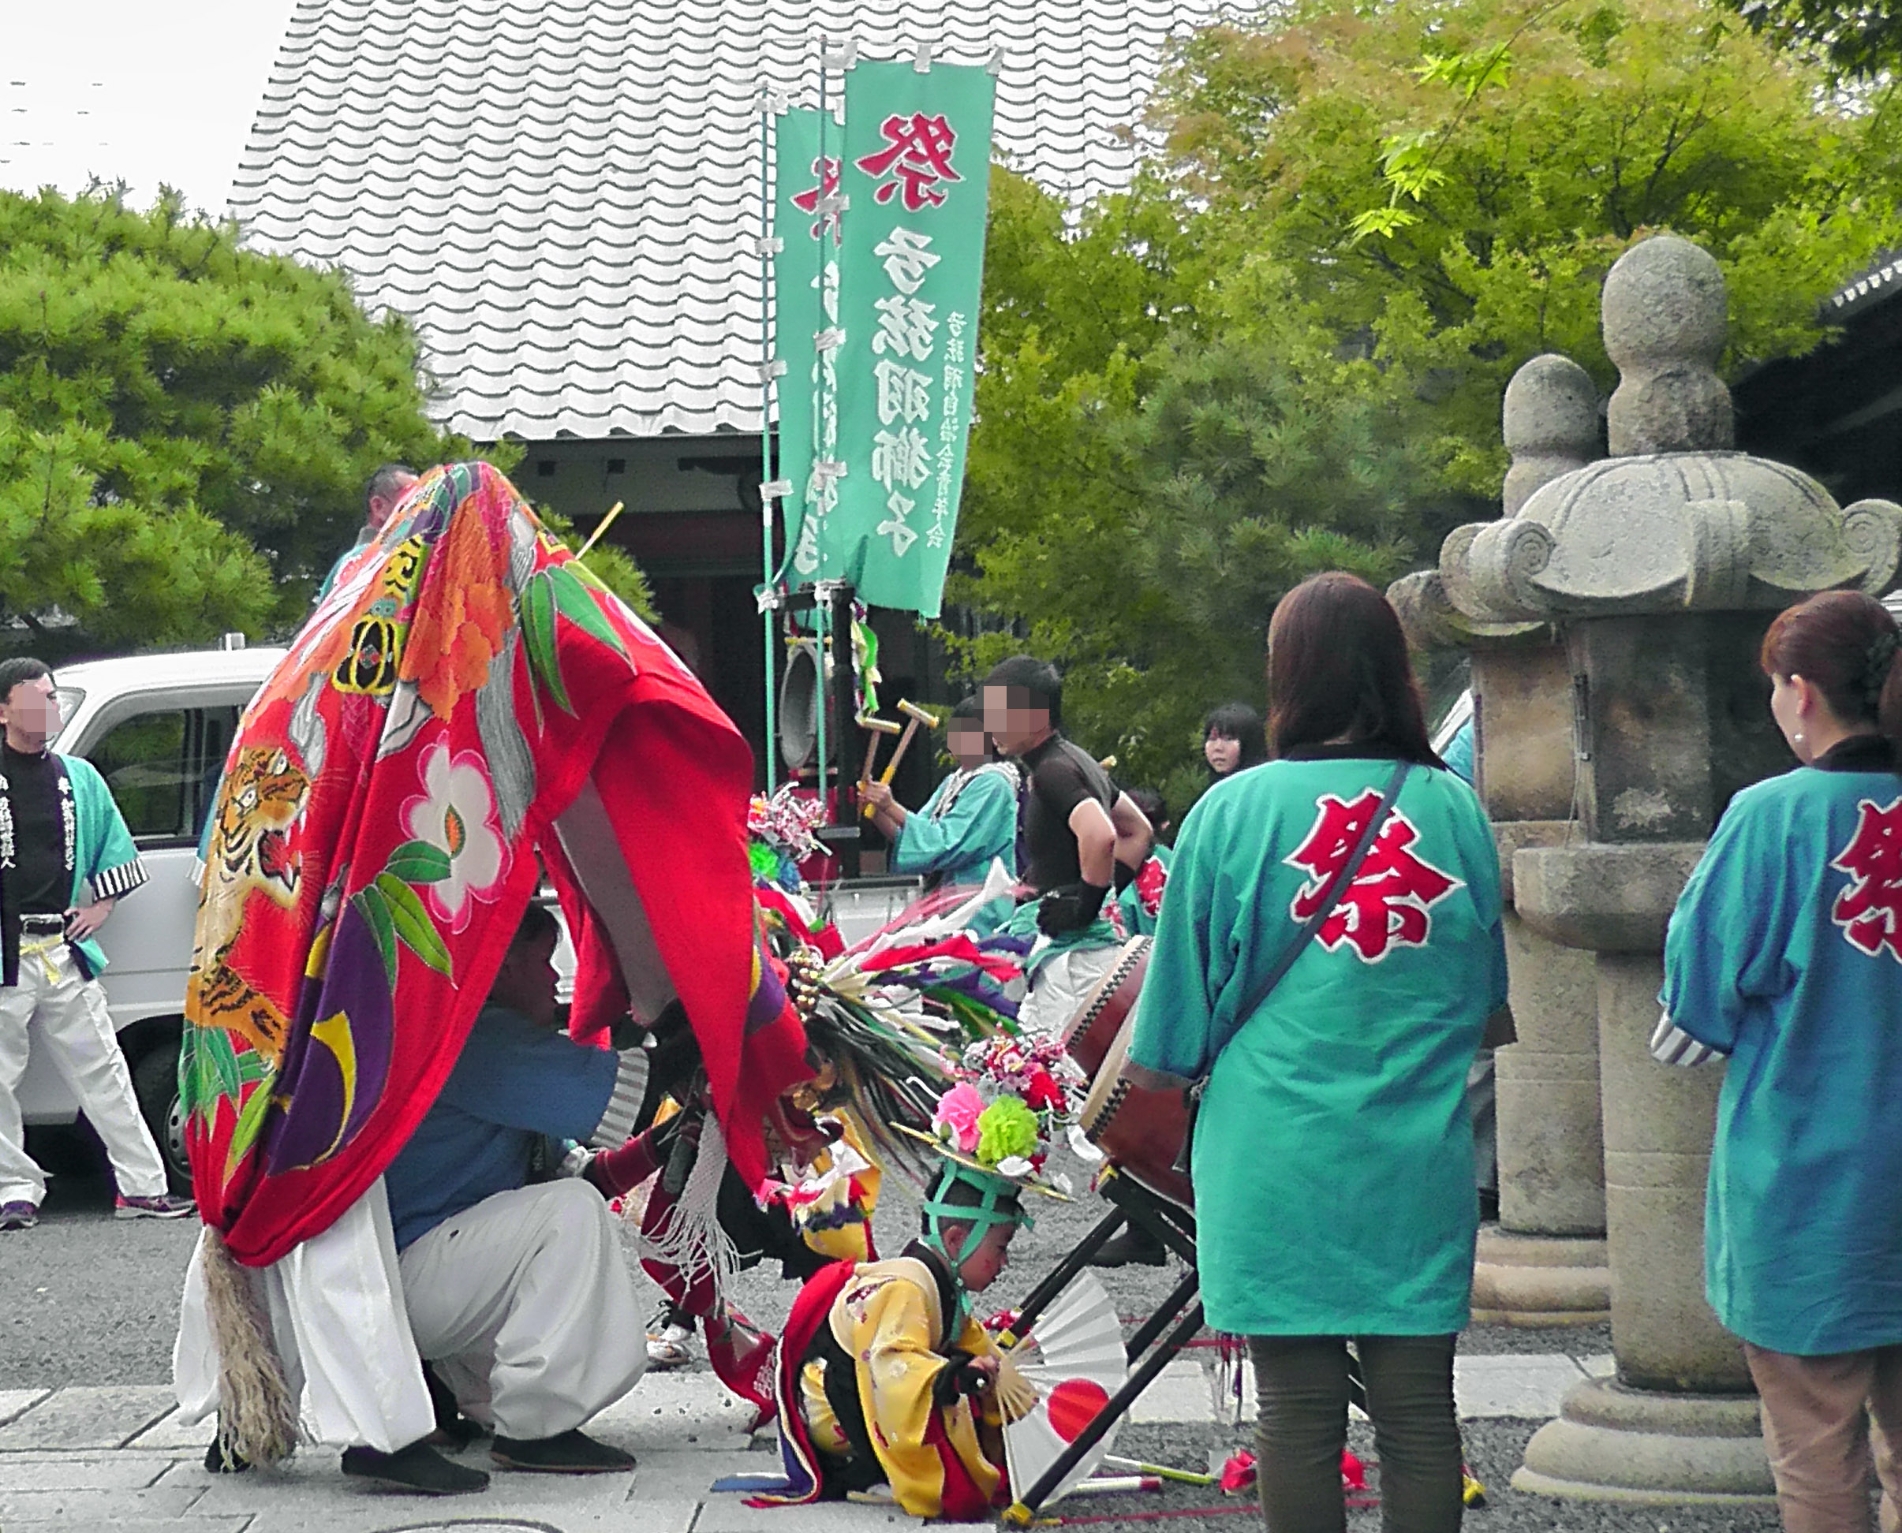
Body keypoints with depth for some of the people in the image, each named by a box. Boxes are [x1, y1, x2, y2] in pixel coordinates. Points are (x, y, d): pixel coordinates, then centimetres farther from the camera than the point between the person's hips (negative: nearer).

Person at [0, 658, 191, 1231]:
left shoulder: (79, 777, 12)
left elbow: (115, 846, 23)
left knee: (103, 1073, 5)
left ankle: (141, 1185, 8)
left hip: (64, 949, 4)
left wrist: (100, 906, 11)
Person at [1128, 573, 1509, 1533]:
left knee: (1299, 1416, 4)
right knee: (1419, 1413, 7)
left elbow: (1167, 1050, 1)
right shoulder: (1456, 811, 1)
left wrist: (1162, 1067, 20)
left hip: (1277, 1161, -2)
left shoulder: (1232, 811, -6)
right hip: (1420, 1165, 2)